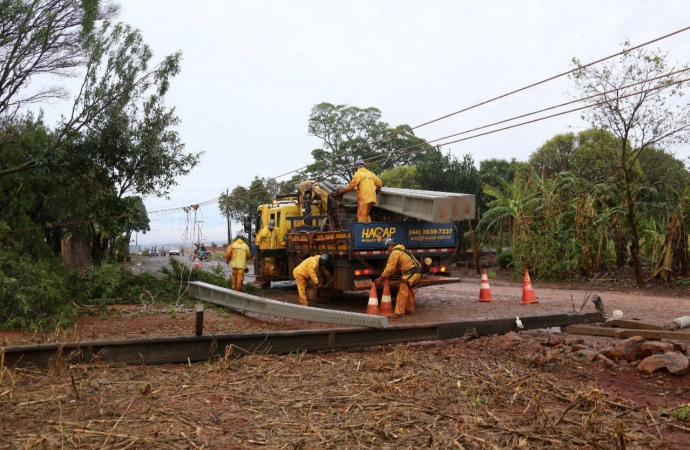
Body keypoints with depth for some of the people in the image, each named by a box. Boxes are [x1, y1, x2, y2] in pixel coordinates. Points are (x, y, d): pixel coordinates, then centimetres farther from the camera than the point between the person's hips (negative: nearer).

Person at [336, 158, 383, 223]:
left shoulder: (358, 173, -4)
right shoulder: (371, 173, 15)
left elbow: (352, 186, -11)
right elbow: (379, 184, 15)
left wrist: (343, 190, 2)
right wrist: (376, 190, 35)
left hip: (364, 199, -7)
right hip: (371, 198, 7)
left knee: (361, 216, -6)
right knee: (367, 215, 16)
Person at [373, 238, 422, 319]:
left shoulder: (395, 252, -10)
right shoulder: (401, 250, 21)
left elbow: (389, 268, -13)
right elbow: (396, 267, 23)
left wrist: (381, 278, -4)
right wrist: (388, 277, 18)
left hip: (410, 273, -10)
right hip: (417, 271, 10)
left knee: (402, 293, -9)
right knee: (410, 291, 24)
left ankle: (399, 313, -9)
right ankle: (410, 308, 37)